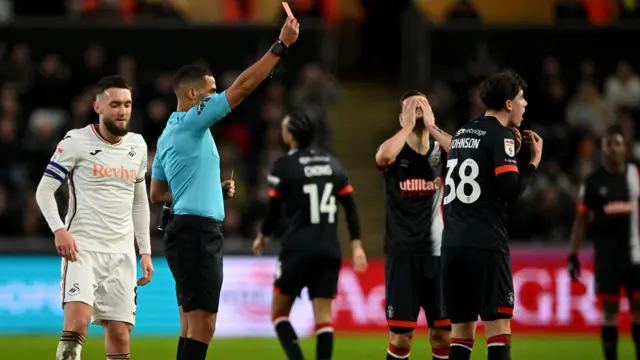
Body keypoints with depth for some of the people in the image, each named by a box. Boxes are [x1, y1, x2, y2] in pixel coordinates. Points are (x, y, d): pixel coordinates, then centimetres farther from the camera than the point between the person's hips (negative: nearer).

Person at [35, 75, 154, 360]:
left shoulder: (137, 145, 12)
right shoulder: (76, 142, -4)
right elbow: (44, 190, -4)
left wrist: (145, 252, 17)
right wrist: (59, 230, -19)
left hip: (122, 253, 5)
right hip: (83, 247, -5)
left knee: (120, 334, 1)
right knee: (77, 321, -23)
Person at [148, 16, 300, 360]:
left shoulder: (169, 134, 18)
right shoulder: (192, 121, -9)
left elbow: (157, 194, 23)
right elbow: (242, 86, -15)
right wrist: (281, 46, -12)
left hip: (186, 229, 10)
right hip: (198, 230, -10)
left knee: (193, 323, 10)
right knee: (202, 323, -14)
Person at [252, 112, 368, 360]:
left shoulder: (284, 166, -5)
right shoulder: (332, 164, 9)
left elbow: (274, 209, 0)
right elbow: (350, 207, 7)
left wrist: (262, 237, 18)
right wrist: (356, 245, 10)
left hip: (298, 249, -4)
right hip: (329, 251, 4)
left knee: (279, 313, 6)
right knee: (324, 316, 3)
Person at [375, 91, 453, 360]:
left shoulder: (441, 152, 5)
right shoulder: (395, 154, -1)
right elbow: (383, 156, -27)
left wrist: (431, 125, -16)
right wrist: (409, 125, -16)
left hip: (436, 252, 2)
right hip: (402, 254, -2)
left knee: (443, 334, 1)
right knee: (401, 335, -5)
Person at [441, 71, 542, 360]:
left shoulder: (462, 133, 17)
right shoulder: (500, 135, -6)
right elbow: (511, 191, -14)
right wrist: (533, 160, 1)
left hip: (452, 242, 7)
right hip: (485, 244, -7)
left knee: (461, 329, 7)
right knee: (498, 324, -5)